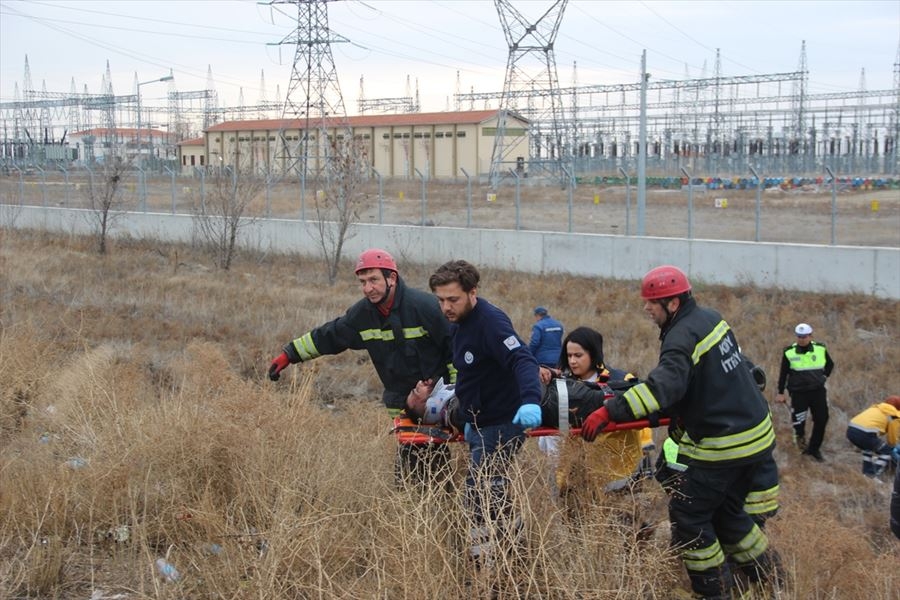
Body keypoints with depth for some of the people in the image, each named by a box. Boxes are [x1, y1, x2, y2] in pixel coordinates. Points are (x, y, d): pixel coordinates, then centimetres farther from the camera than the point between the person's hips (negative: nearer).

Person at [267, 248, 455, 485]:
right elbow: (326, 336, 14)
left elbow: (457, 347, -10)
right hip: (401, 403, 5)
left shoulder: (424, 306, -15)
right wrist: (288, 355, 12)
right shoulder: (361, 314, 2)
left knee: (435, 462, -12)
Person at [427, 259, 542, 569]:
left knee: (479, 497, -7)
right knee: (492, 492, 23)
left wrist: (531, 400, -54)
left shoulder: (491, 321, -24)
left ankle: (485, 565, 5)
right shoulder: (461, 322, 6)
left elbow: (522, 360, -37)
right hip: (481, 424, 10)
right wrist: (470, 421, 24)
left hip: (503, 423, -10)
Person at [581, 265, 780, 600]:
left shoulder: (683, 336, -22)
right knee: (726, 511, 23)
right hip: (756, 435, 9)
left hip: (723, 446, -9)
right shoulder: (710, 318, 7)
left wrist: (609, 412, -42)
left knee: (687, 515, 2)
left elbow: (665, 385, -38)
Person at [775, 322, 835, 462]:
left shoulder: (820, 349, -2)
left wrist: (824, 376, 6)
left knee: (821, 420, 3)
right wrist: (780, 392, 3)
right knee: (799, 420, 1)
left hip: (818, 391, 2)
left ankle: (814, 448, 21)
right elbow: (783, 373, 1)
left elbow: (830, 364, 18)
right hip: (798, 392, -2)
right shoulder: (789, 352, -8)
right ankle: (800, 436, 37)